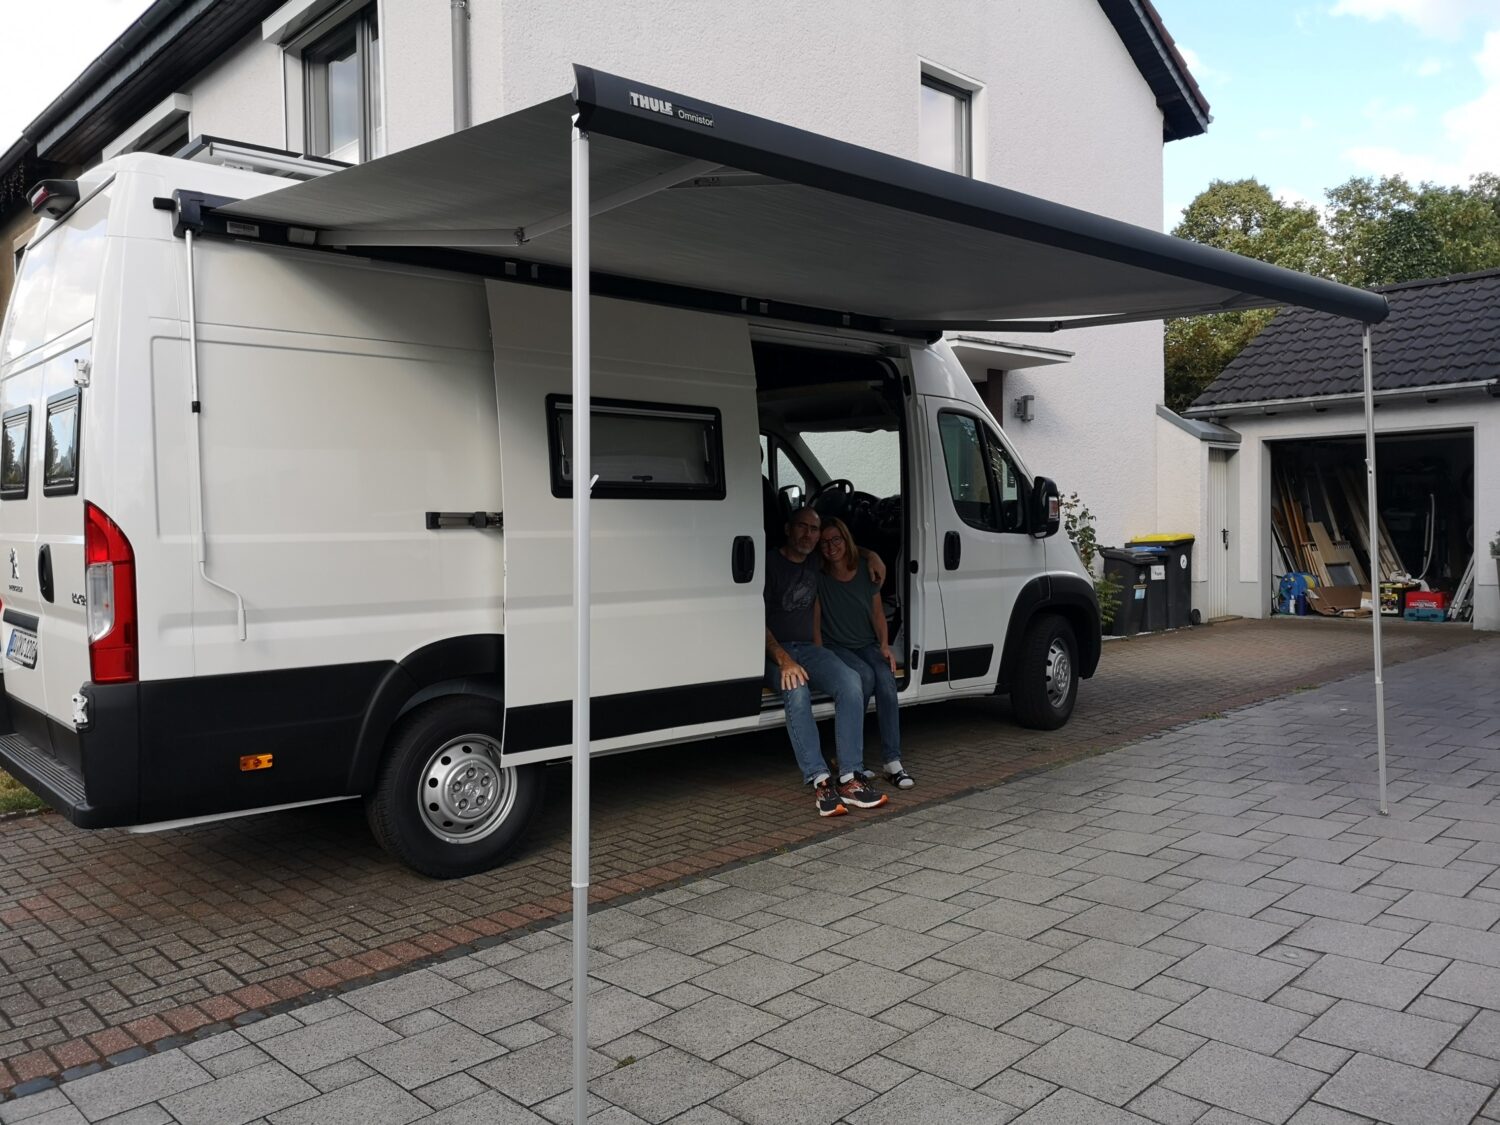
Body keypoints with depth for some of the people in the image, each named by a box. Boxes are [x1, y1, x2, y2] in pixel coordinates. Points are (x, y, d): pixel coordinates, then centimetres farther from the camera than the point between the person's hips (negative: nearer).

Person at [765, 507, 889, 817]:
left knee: (850, 682, -26)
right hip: (773, 652, -5)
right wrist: (783, 660, -25)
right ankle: (820, 782, -39)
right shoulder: (771, 564, -5)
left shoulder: (816, 563, 15)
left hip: (808, 648, 5)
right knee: (796, 691, -37)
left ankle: (850, 778, -30)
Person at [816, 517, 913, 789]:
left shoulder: (866, 572, 4)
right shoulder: (818, 577, -6)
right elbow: (815, 621, -6)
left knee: (885, 677, -28)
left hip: (867, 645, 3)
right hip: (835, 647, -3)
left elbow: (878, 612, 10)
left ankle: (893, 763, -31)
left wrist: (884, 645, -4)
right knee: (864, 676, -33)